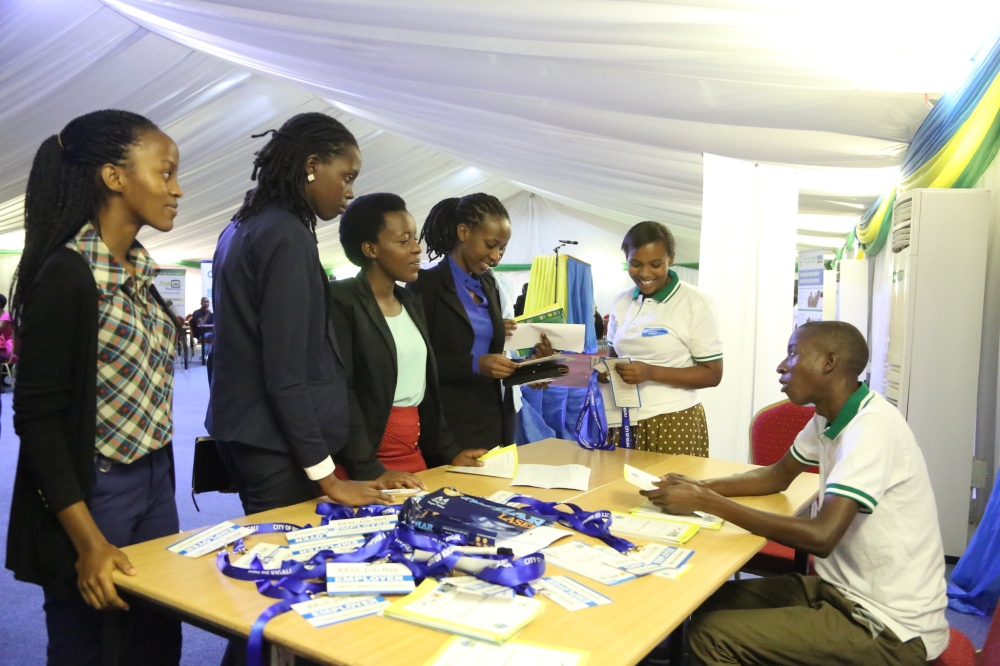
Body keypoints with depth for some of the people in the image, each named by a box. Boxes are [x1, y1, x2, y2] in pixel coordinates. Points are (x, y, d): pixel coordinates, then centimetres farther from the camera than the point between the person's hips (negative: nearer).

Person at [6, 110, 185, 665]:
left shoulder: (138, 267, 7)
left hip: (155, 479, 8)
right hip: (93, 493, -7)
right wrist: (88, 542, -20)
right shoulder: (67, 273, -17)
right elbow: (38, 417, -17)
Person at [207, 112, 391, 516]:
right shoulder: (288, 237, -17)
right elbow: (286, 373, -20)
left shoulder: (244, 228, 11)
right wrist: (326, 477, -17)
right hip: (277, 442, -9)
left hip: (243, 431, 9)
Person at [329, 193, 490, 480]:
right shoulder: (340, 301, -11)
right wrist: (369, 470, -22)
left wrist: (449, 451, 9)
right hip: (362, 464, -7)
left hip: (415, 455, 7)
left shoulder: (411, 303, 13)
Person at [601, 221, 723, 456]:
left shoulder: (695, 303, -9)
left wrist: (651, 373, -21)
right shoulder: (621, 302, 6)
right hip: (622, 421, 4)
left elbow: (712, 374, -9)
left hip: (672, 422, -4)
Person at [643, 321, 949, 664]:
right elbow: (778, 475, 17)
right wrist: (699, 487, 0)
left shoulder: (872, 427, -24)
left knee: (711, 636, -14)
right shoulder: (830, 417, 4)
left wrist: (706, 503, -24)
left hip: (887, 626, -8)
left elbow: (821, 537, -31)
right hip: (846, 590, 8)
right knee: (713, 603, 9)